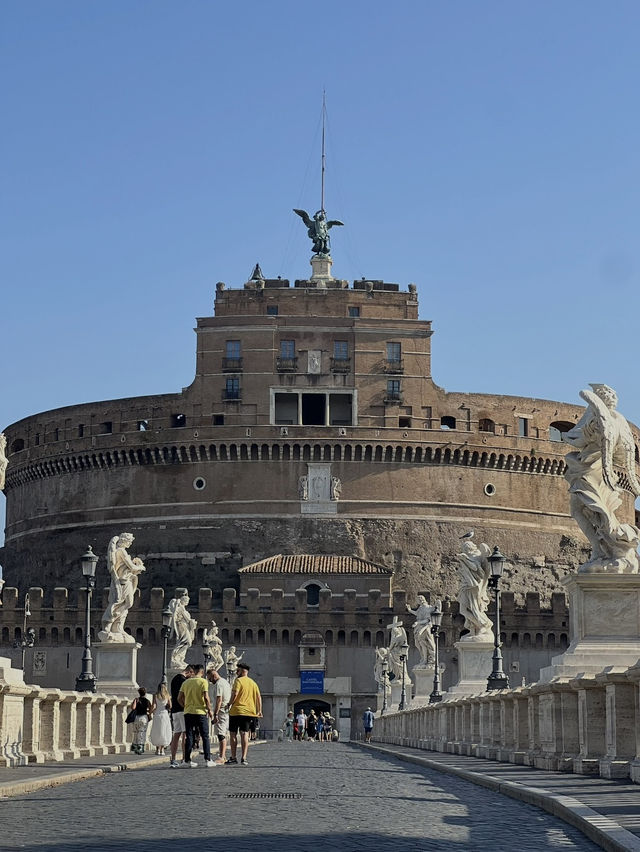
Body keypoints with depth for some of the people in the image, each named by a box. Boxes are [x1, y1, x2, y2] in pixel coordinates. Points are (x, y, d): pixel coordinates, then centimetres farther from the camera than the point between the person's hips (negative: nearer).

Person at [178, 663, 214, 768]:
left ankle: (187, 760, 7)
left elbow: (179, 698, 5)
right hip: (200, 712, -4)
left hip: (188, 712, 4)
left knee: (189, 736, 8)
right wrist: (210, 710, -4)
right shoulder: (203, 682, -7)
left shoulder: (186, 682, 6)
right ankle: (207, 760, 1)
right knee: (205, 736, 4)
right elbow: (206, 697, -15)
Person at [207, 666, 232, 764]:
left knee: (221, 735, -12)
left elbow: (219, 700, -21)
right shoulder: (226, 682, 19)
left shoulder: (218, 684, -12)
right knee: (223, 735, 14)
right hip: (227, 711, 10)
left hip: (221, 712, -10)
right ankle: (222, 756, 17)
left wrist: (215, 714, -22)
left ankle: (221, 757, -16)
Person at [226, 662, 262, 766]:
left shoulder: (238, 681, -6)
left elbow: (234, 694, -18)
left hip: (236, 711, -5)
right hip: (249, 711, 5)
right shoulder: (253, 683, 13)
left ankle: (233, 757, 7)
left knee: (233, 734, 5)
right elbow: (259, 697, 11)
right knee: (244, 734, 2)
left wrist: (229, 705, -7)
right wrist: (259, 710, 12)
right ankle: (243, 758, -6)